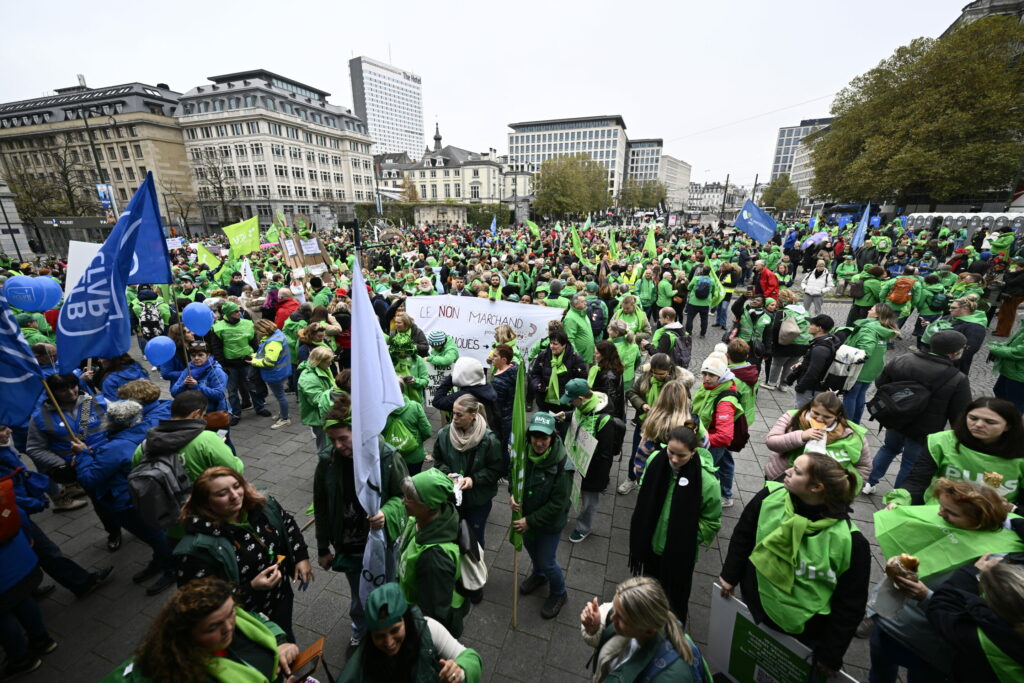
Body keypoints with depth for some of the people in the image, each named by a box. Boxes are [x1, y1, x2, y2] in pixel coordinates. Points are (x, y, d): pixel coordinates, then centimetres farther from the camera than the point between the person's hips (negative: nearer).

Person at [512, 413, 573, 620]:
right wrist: (512, 493, -20)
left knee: (547, 560, 10)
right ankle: (539, 574, 61)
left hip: (550, 521, -5)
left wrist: (530, 521, -23)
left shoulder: (562, 464, -32)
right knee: (530, 547, 28)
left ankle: (559, 593, 43)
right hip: (526, 513, 5)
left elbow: (558, 504, -25)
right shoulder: (524, 452, -19)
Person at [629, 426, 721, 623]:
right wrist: (643, 528, 1)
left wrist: (687, 540, -13)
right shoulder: (655, 459, -19)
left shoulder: (706, 481, -29)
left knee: (675, 596, 19)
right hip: (651, 541, 4)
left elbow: (711, 522, -12)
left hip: (679, 552, -4)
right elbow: (643, 493, 1)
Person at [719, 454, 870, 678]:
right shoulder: (770, 498, -18)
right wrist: (730, 576, 5)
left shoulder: (849, 541, -26)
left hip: (805, 634, -2)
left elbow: (850, 605, -14)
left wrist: (830, 655, -8)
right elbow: (743, 536, -2)